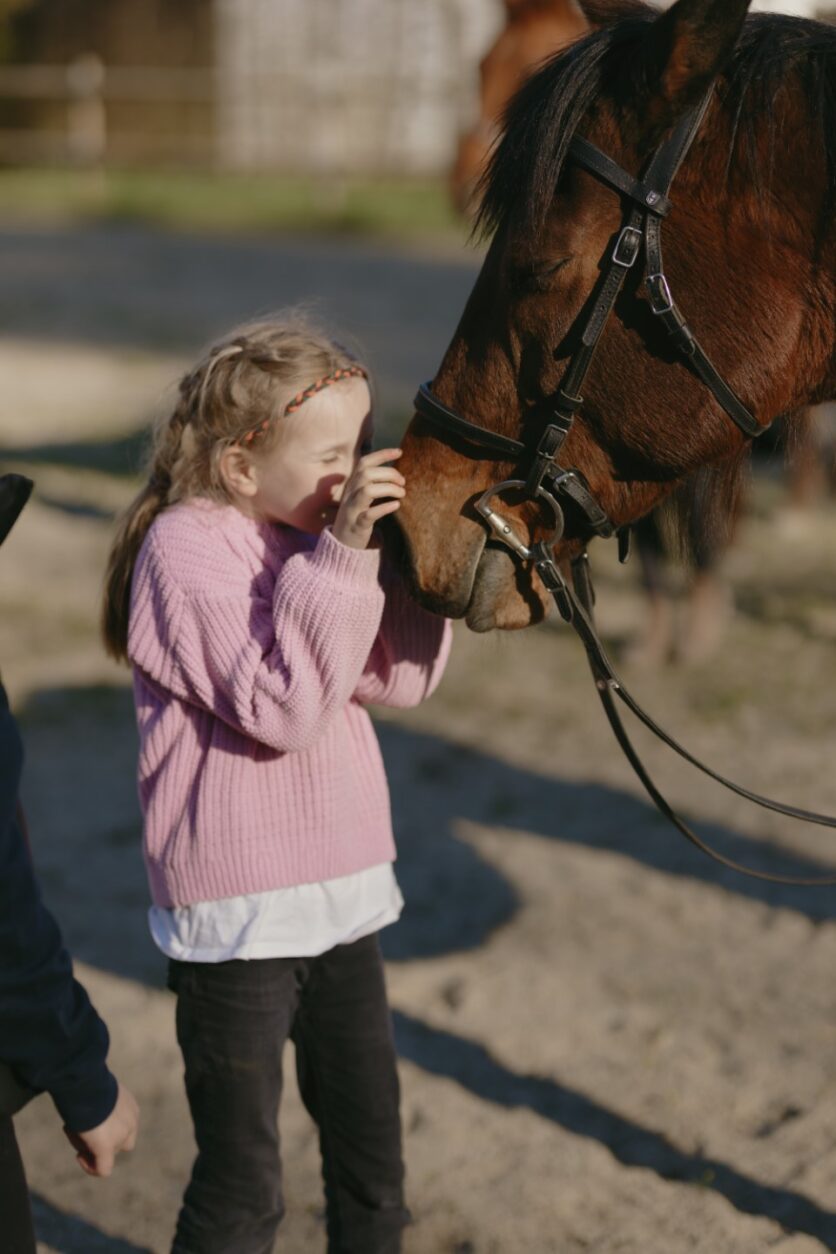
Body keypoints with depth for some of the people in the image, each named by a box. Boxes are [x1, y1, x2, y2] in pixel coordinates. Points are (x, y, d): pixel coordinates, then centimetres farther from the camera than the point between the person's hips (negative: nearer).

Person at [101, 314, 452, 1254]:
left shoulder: (315, 537, 6)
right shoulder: (185, 549, -17)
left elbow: (401, 678, 5)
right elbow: (281, 706, -25)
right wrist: (341, 558, -28)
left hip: (343, 893, 7)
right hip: (237, 918, -7)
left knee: (372, 1150, 19)